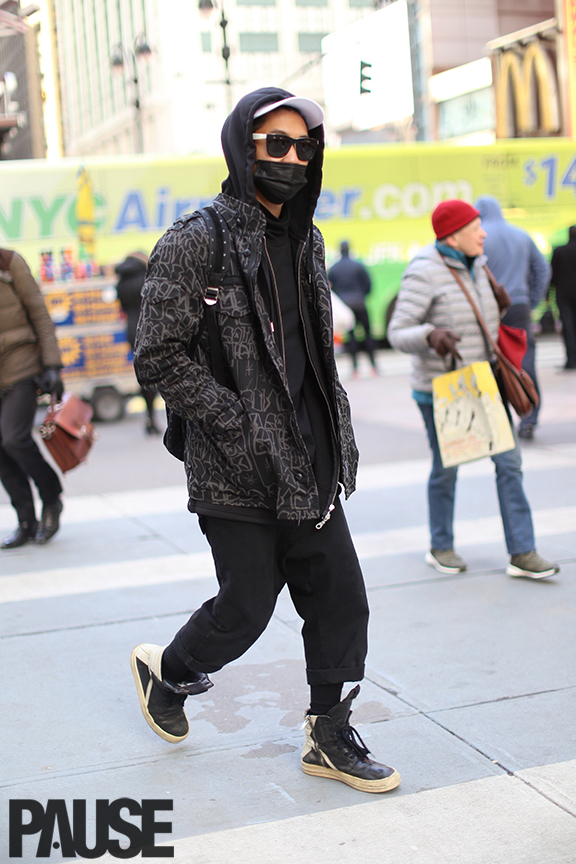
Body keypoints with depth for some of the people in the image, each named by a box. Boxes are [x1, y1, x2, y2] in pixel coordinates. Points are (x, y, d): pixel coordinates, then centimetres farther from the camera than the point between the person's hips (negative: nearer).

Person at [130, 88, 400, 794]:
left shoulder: (304, 240, 12)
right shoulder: (196, 243, -12)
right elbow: (159, 359, -17)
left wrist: (337, 438, 12)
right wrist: (244, 429, -19)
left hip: (310, 472, 7)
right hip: (238, 477, -7)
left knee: (342, 603, 8)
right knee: (246, 612, 6)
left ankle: (330, 738, 25)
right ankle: (165, 671, 36)